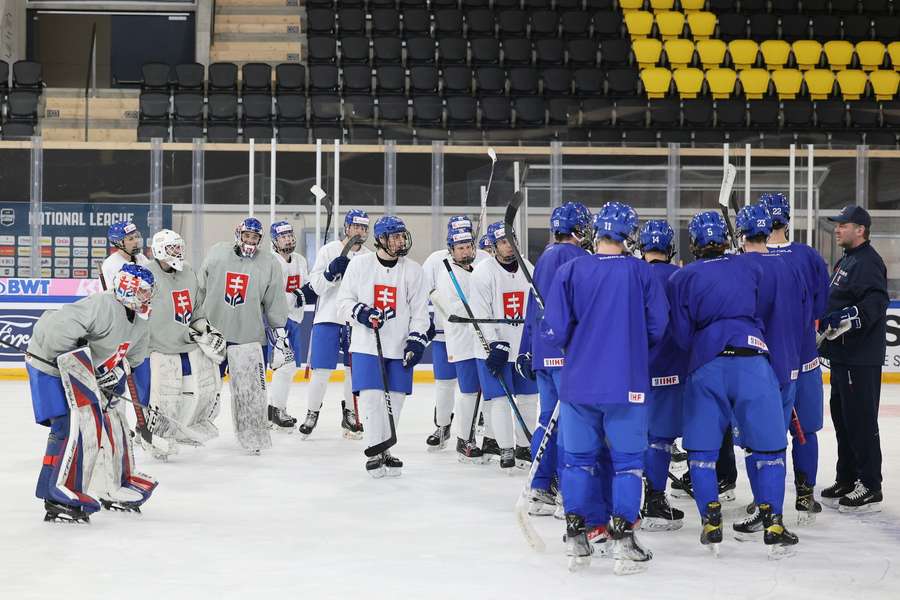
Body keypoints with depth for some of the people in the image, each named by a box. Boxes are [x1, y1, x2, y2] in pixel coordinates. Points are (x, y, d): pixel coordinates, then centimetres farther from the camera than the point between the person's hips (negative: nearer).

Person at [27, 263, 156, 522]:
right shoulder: (102, 306, -28)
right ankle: (58, 499, -17)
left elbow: (136, 362, 15)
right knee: (72, 428, -19)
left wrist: (142, 404, 11)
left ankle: (113, 486, 29)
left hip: (81, 371, 10)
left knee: (111, 421, 12)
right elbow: (55, 329, -34)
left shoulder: (140, 324, 3)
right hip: (50, 367, -10)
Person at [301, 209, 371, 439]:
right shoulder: (329, 250, -1)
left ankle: (349, 414, 20)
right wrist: (331, 272, -22)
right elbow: (316, 285, -5)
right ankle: (312, 413, 11)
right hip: (328, 317, -3)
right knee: (322, 370, -4)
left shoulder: (369, 257, 9)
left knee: (355, 370, 6)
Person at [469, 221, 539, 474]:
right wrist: (495, 346, -19)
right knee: (500, 399, -5)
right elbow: (481, 314, -13)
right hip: (493, 348, -5)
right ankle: (506, 451, 2)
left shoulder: (528, 269, 5)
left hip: (524, 347, 5)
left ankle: (524, 448, 22)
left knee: (529, 397, 9)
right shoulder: (483, 272, -11)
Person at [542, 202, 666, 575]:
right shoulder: (642, 273, -4)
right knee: (627, 460, 9)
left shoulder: (570, 271, -3)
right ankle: (622, 540, 5)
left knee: (578, 458, 13)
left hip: (578, 382, 1)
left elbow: (554, 331, -6)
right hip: (627, 386, -1)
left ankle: (577, 539, 15)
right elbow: (657, 330, -2)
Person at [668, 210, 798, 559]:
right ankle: (773, 525, 2)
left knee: (702, 449, 12)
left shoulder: (681, 278, 9)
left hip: (705, 367, 0)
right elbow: (762, 314, 18)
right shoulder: (751, 270, 12)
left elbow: (682, 336, 6)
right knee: (768, 447, 7)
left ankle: (711, 524, 8)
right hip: (752, 361, 0)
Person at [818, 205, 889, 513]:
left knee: (861, 421, -7)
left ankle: (870, 489, -3)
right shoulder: (846, 261, 18)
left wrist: (847, 318, -36)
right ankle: (847, 481, 25)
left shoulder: (867, 262, -14)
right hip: (843, 355, 11)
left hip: (861, 359, -11)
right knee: (842, 417, 16)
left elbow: (876, 302, -27)